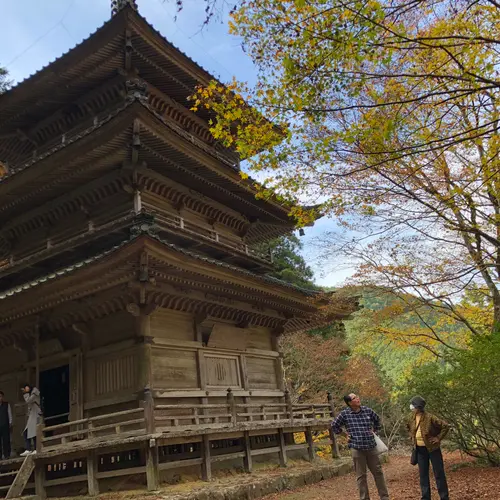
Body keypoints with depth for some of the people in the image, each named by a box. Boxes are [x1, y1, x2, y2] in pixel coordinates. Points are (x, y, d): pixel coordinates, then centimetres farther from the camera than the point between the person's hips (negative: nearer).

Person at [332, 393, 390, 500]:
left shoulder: (367, 410, 2)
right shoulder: (344, 414, -6)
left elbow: (377, 419, 22)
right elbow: (334, 426, 7)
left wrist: (375, 431, 16)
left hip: (371, 447, 3)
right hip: (356, 448, -3)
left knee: (378, 472, 10)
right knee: (361, 475, 5)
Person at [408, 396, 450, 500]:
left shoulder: (430, 418, -19)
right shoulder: (412, 418, 1)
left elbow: (445, 426, -16)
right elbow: (410, 429, 22)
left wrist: (438, 438, -16)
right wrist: (413, 438, 10)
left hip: (432, 448, -6)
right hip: (420, 450, 6)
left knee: (439, 473, 2)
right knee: (423, 474, 10)